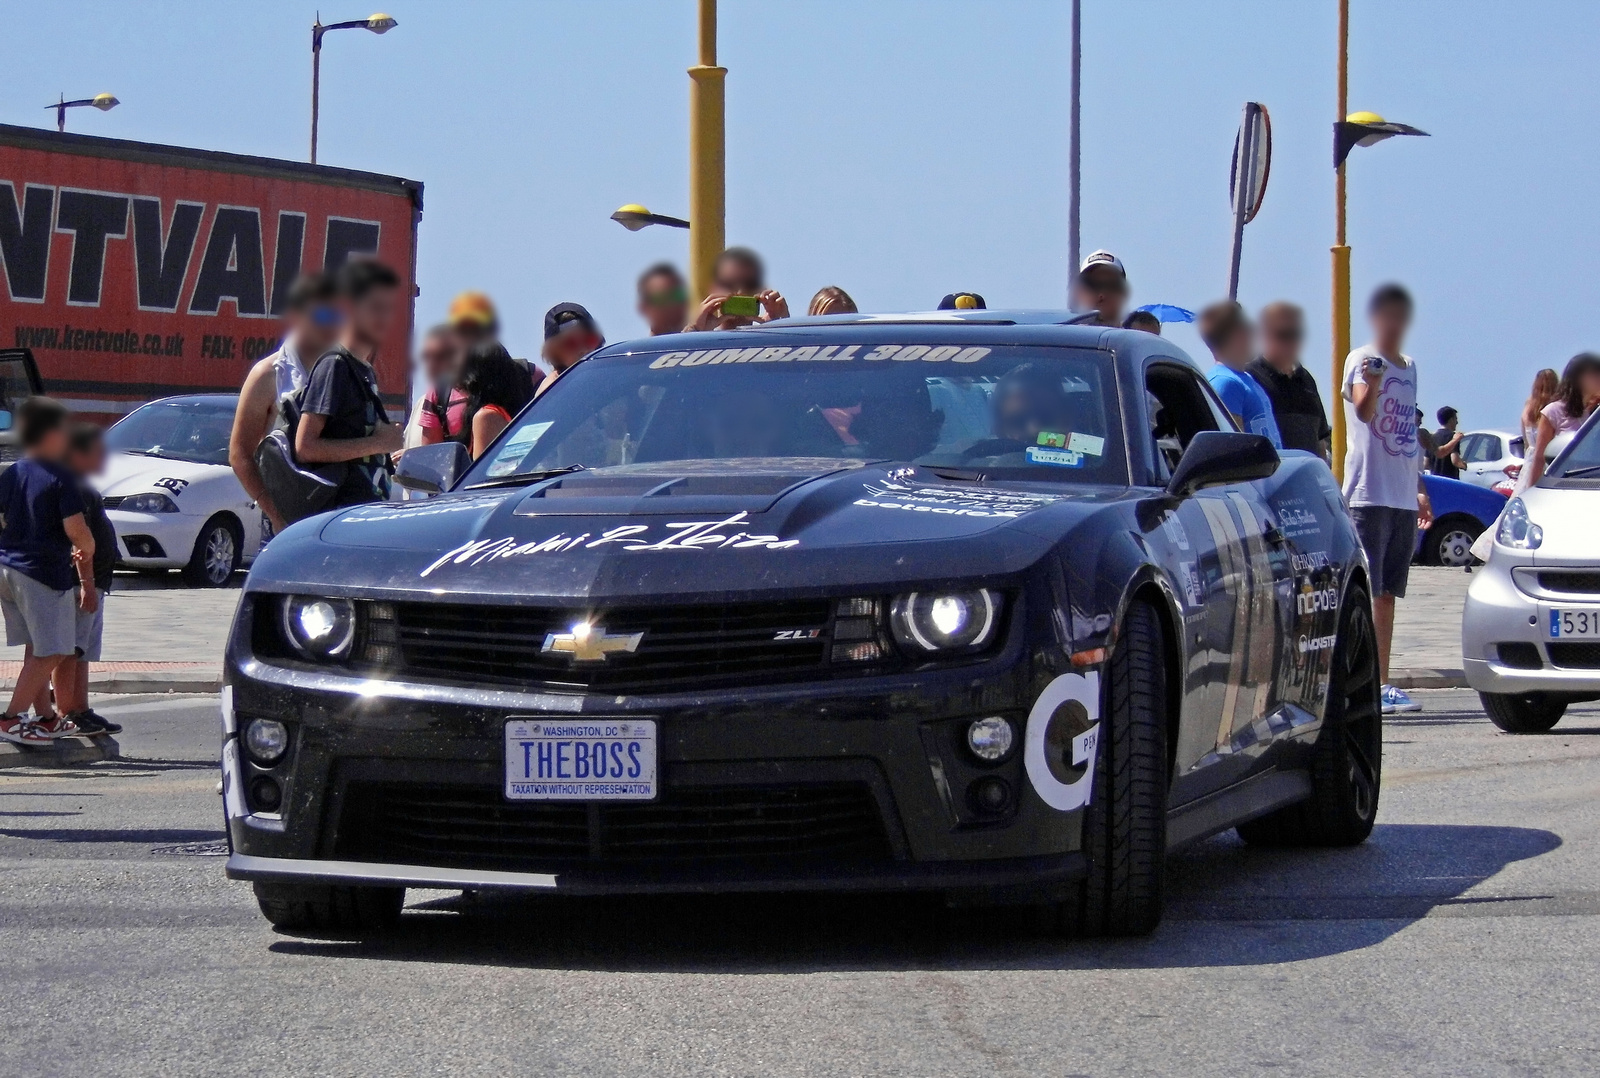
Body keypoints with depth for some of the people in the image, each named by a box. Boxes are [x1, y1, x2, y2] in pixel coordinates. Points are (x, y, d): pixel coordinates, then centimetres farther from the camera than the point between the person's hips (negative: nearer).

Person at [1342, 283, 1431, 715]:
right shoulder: (1361, 360, -5)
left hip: (1403, 497, 8)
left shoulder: (1410, 368, 18)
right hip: (1368, 494, -7)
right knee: (1365, 594, -10)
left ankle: (1381, 683, 12)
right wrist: (1370, 383, -47)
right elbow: (1364, 410, -26)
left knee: (1387, 595, 10)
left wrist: (1419, 488, 25)